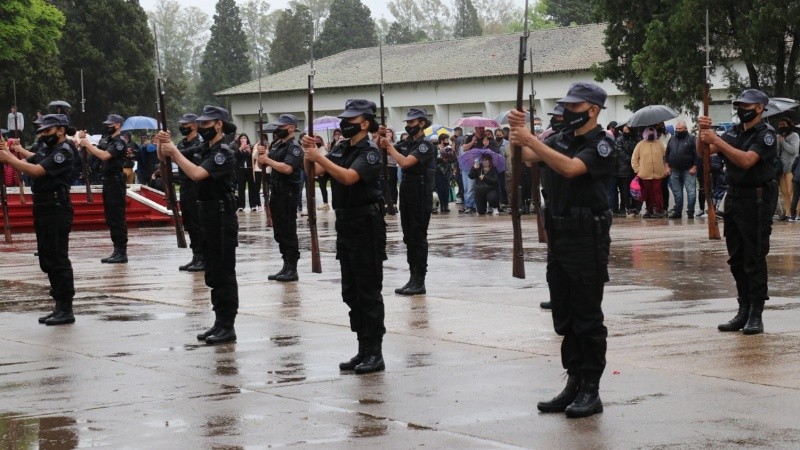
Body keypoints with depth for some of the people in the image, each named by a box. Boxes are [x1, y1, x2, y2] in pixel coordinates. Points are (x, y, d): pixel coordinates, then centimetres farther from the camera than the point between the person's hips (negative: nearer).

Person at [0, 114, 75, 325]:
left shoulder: (63, 152, -13)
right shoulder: (46, 149, 16)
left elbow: (37, 170, -23)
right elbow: (31, 162, 10)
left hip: (57, 210, -10)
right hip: (43, 210, 10)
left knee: (57, 260, -8)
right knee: (47, 260, 12)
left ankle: (66, 310, -5)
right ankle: (59, 306, 18)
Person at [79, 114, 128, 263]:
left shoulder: (119, 142, -12)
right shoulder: (108, 141, 16)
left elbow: (104, 155, -23)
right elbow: (95, 152, 17)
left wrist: (88, 144, -17)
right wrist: (85, 140, 4)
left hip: (116, 182, -9)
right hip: (107, 182, 9)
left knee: (117, 218, -8)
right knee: (110, 218, 11)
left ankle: (122, 253, -7)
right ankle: (117, 251, 16)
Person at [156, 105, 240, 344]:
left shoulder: (224, 153, -15)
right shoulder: (205, 150, 11)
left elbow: (197, 173, -28)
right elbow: (164, 158, 18)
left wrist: (174, 151, -19)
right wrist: (164, 145, -3)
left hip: (222, 219, -9)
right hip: (208, 217, 9)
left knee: (224, 274, -5)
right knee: (213, 274, 12)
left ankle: (228, 327, -2)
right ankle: (220, 322, 19)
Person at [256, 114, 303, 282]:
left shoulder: (294, 147, -12)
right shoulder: (276, 145, 15)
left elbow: (287, 168, -26)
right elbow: (262, 164, 19)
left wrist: (268, 159, -17)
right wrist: (261, 155, -2)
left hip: (287, 195, -9)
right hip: (276, 193, 9)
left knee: (288, 232, -6)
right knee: (279, 232, 11)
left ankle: (292, 269, -3)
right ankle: (286, 267, 17)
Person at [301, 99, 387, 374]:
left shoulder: (370, 153, -11)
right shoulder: (341, 149, 12)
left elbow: (348, 177, -26)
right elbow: (314, 171, 7)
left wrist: (319, 157, -26)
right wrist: (309, 153, -11)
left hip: (366, 226, -8)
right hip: (345, 225, 9)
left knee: (369, 292, -6)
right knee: (351, 292, 11)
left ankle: (375, 354, -2)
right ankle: (363, 351, 17)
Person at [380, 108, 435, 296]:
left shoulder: (425, 146, -13)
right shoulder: (407, 143, 12)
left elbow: (405, 162, -26)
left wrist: (389, 146, -15)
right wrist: (381, 139, -1)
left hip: (421, 197, -8)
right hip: (406, 194, 8)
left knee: (418, 238, -5)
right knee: (409, 238, 10)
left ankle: (419, 282, -3)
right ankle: (413, 278, 14)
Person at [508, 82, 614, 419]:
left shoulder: (601, 145, -10)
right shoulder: (561, 139, 12)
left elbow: (570, 167, -25)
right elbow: (524, 157, 8)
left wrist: (531, 139, -25)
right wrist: (518, 133, -11)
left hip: (587, 240, -8)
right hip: (558, 238, 8)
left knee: (588, 317, -3)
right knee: (564, 316, 10)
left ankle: (591, 391, 1)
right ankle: (574, 384, 18)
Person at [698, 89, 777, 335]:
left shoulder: (766, 135, -9)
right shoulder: (735, 132, 13)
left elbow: (746, 160, -24)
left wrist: (717, 140, -27)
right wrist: (704, 131, -11)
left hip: (756, 202, -7)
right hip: (733, 199, 8)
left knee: (754, 259, -5)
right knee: (737, 259, 10)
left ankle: (756, 315, -3)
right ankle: (743, 311, 16)